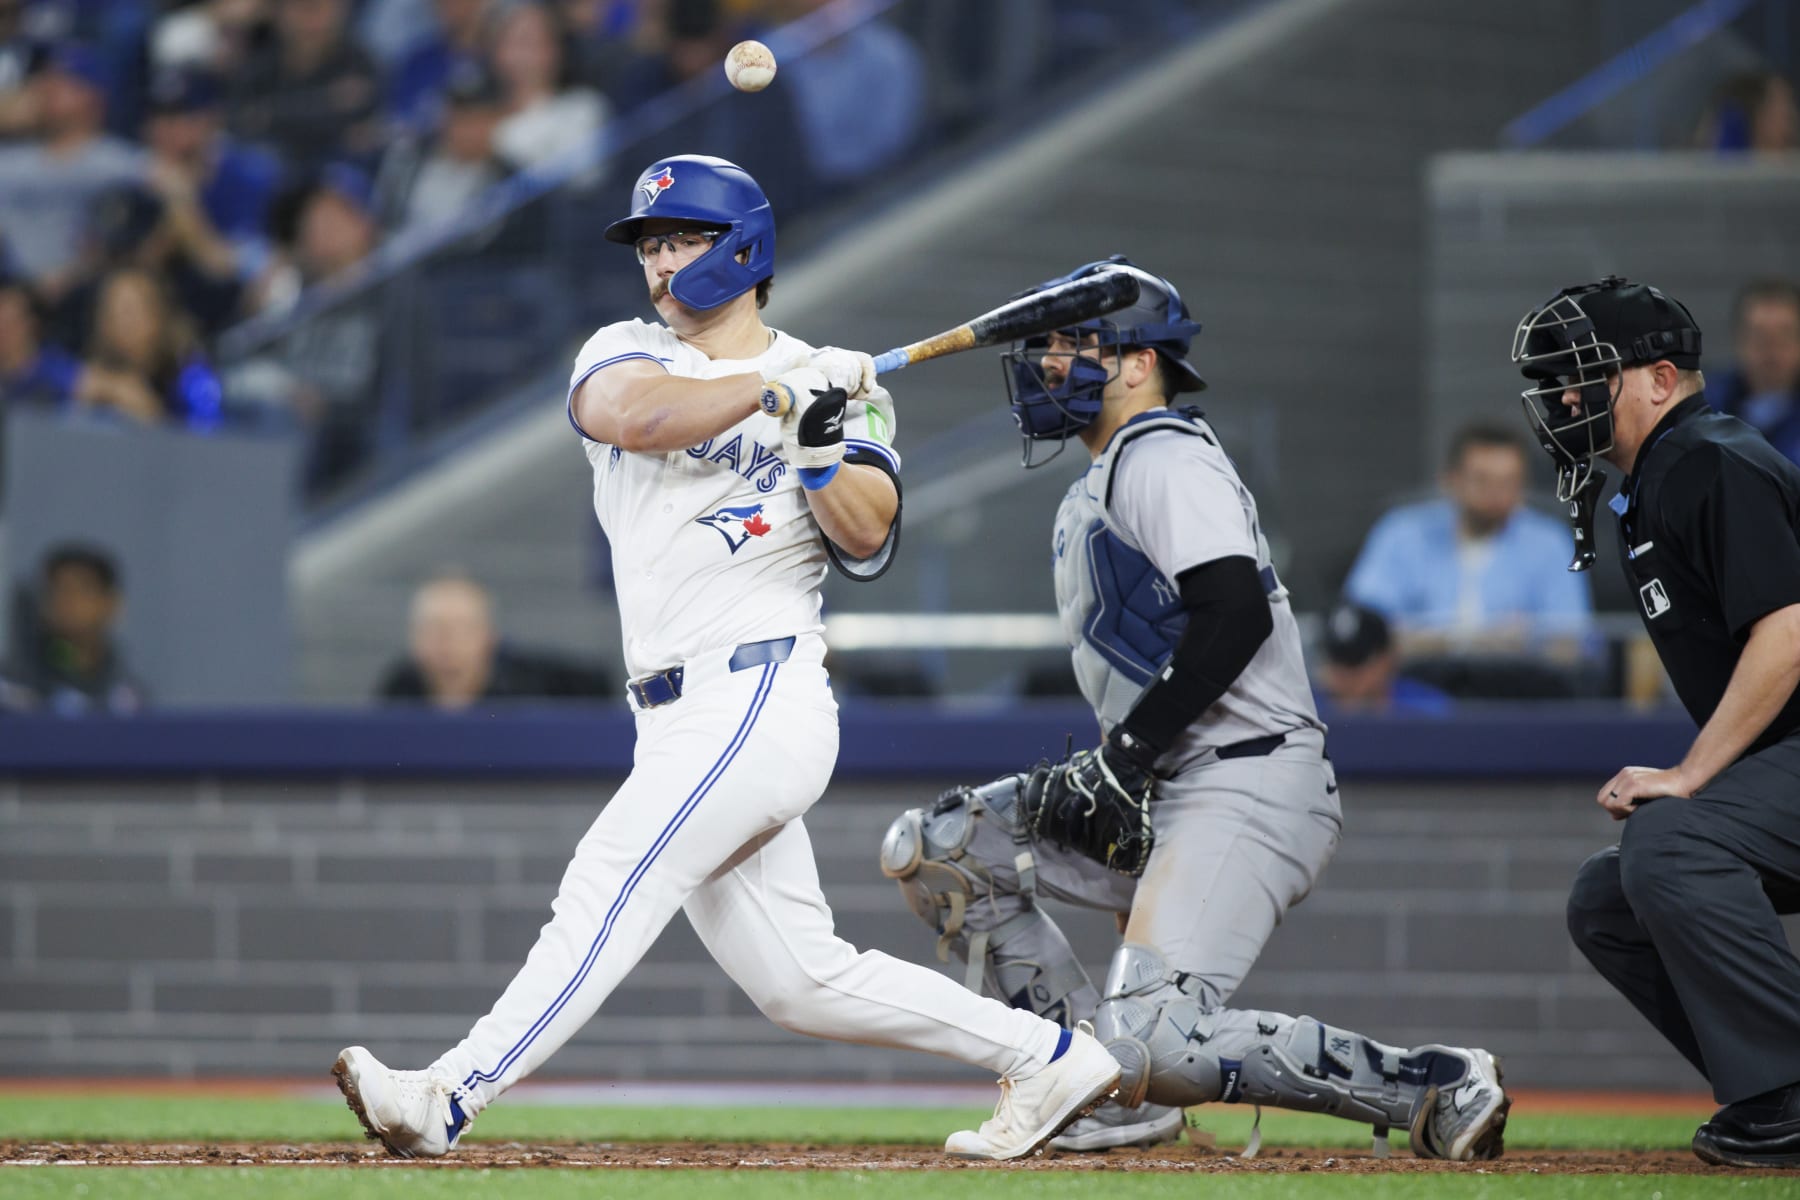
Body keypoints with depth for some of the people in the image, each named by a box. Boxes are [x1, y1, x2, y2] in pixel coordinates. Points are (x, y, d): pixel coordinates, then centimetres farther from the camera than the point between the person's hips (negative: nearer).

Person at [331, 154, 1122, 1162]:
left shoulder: (839, 386, 5)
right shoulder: (628, 354, 13)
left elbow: (869, 537, -7)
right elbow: (634, 415, -12)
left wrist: (822, 444, -23)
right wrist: (782, 387, -18)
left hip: (761, 695, -6)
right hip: (683, 724, 6)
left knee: (609, 891, -20)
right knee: (799, 980, 4)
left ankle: (448, 1098, -28)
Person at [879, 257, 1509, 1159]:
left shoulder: (1164, 458, -7)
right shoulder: (1093, 490, 25)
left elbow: (1236, 614, -21)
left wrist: (1123, 753, -18)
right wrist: (1094, 776, 9)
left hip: (1250, 786, -11)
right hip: (1172, 797, 11)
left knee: (1151, 1042, -24)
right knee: (932, 845, 9)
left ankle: (1435, 1087, -15)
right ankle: (1121, 1096, 5)